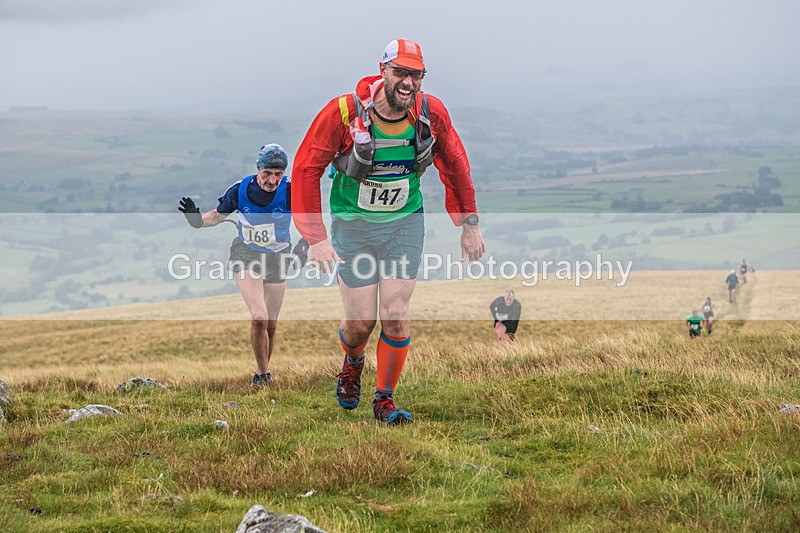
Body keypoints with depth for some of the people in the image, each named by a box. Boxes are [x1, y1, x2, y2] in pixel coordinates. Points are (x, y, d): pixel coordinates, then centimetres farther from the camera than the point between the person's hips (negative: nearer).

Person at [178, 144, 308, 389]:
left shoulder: (290, 191, -16)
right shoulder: (240, 189, -15)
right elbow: (217, 215, 0)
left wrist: (304, 244, -18)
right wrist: (198, 220, -18)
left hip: (278, 258, 1)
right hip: (246, 257, -1)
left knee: (271, 325, 8)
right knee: (259, 318, -20)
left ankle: (263, 373, 29)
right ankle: (263, 374, -4)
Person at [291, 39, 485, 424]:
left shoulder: (431, 113, -12)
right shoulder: (344, 112, -22)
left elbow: (454, 164, 6)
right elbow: (306, 169, -16)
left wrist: (468, 223, 8)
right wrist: (316, 238, -20)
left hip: (405, 222, 2)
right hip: (353, 223, -2)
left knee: (395, 317, -6)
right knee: (361, 321, 0)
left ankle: (385, 399, 15)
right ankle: (352, 363, 37)